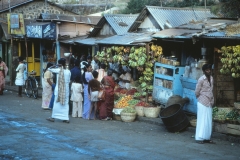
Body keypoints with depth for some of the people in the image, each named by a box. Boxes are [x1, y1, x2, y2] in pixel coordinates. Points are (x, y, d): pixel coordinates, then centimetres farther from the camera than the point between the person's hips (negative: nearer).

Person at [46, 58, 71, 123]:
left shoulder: (58, 70, -8)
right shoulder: (68, 71, 0)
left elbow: (49, 68, 2)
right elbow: (69, 81, 6)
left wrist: (56, 66, 0)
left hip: (58, 89, -2)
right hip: (66, 90, 2)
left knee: (56, 103, 6)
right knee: (66, 104, 6)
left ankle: (53, 117, 12)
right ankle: (66, 118, 3)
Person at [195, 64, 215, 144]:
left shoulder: (211, 78, 9)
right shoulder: (201, 79, -12)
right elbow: (197, 92, -6)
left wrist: (212, 101, 11)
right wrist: (200, 98, 6)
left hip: (209, 103, 7)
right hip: (202, 103, -7)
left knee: (209, 121, 8)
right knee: (202, 120, -4)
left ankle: (207, 137, 15)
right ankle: (199, 138, 1)